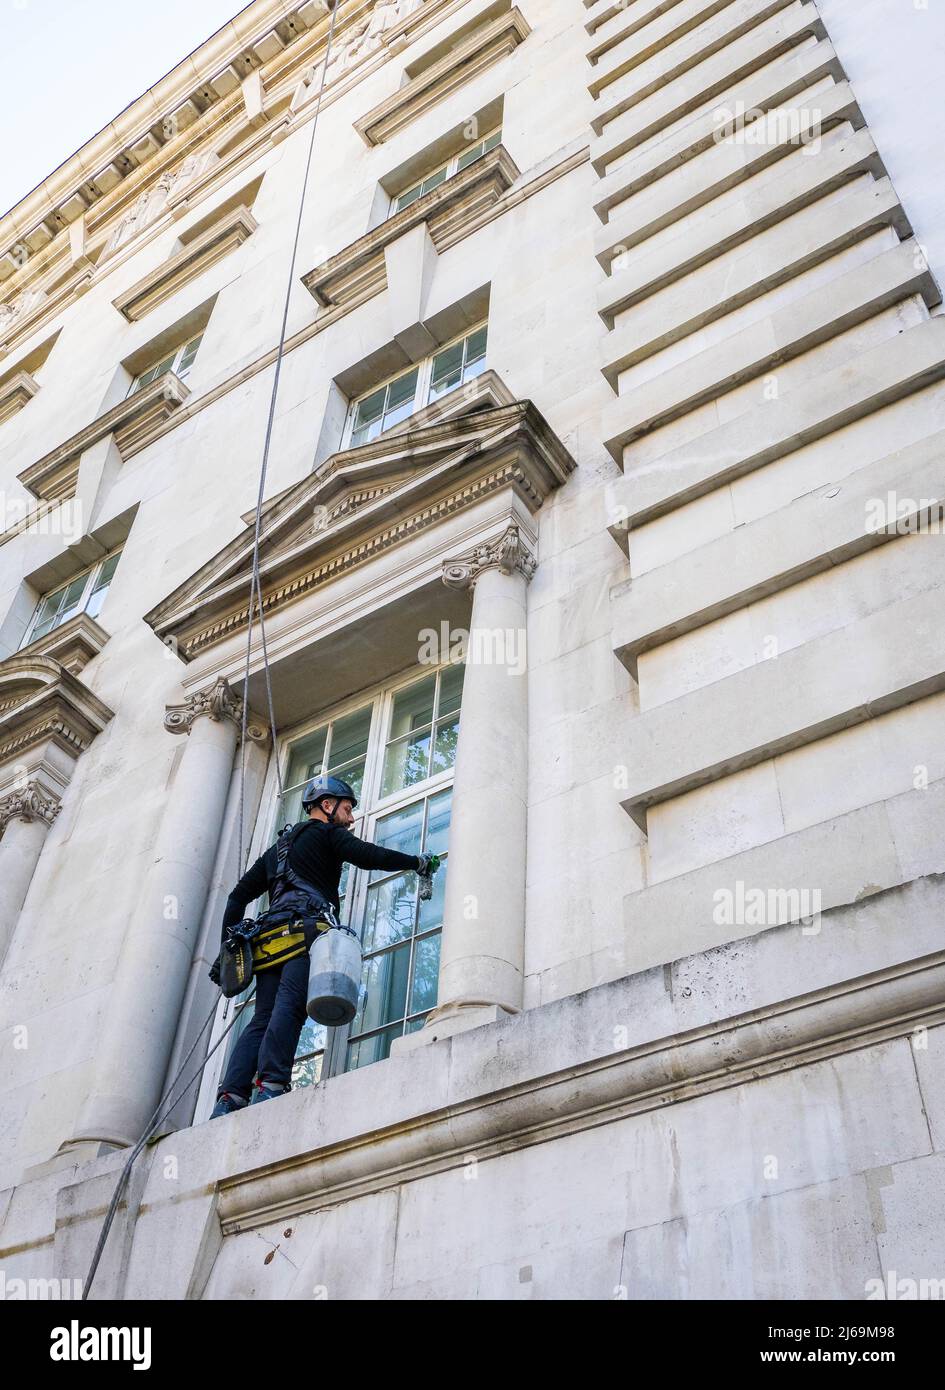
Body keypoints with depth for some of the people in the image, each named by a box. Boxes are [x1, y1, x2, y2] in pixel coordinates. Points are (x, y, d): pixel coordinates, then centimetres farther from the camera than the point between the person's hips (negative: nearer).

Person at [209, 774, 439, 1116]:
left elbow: (239, 896, 33)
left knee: (263, 1018, -2)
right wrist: (418, 862, 8)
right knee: (291, 1006, -20)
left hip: (269, 937, 7)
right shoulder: (326, 833, 16)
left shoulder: (279, 847, 38)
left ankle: (230, 1098, -17)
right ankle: (270, 1086, -35)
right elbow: (367, 855, -3)